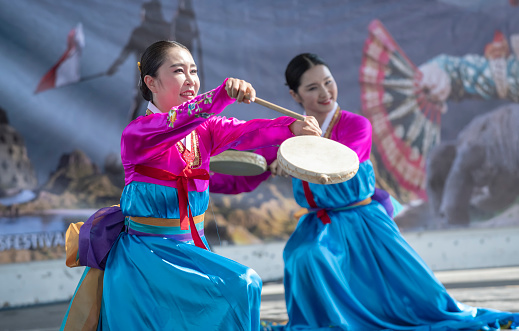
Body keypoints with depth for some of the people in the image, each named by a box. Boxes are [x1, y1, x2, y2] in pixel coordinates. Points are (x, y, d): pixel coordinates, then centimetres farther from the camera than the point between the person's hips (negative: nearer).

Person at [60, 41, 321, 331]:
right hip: (147, 251, -6)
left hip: (192, 247, 6)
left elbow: (245, 132, -14)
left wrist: (293, 127, -34)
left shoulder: (205, 129, 4)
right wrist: (223, 94, -52)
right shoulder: (136, 133, -14)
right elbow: (174, 122, -35)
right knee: (242, 286, -17)